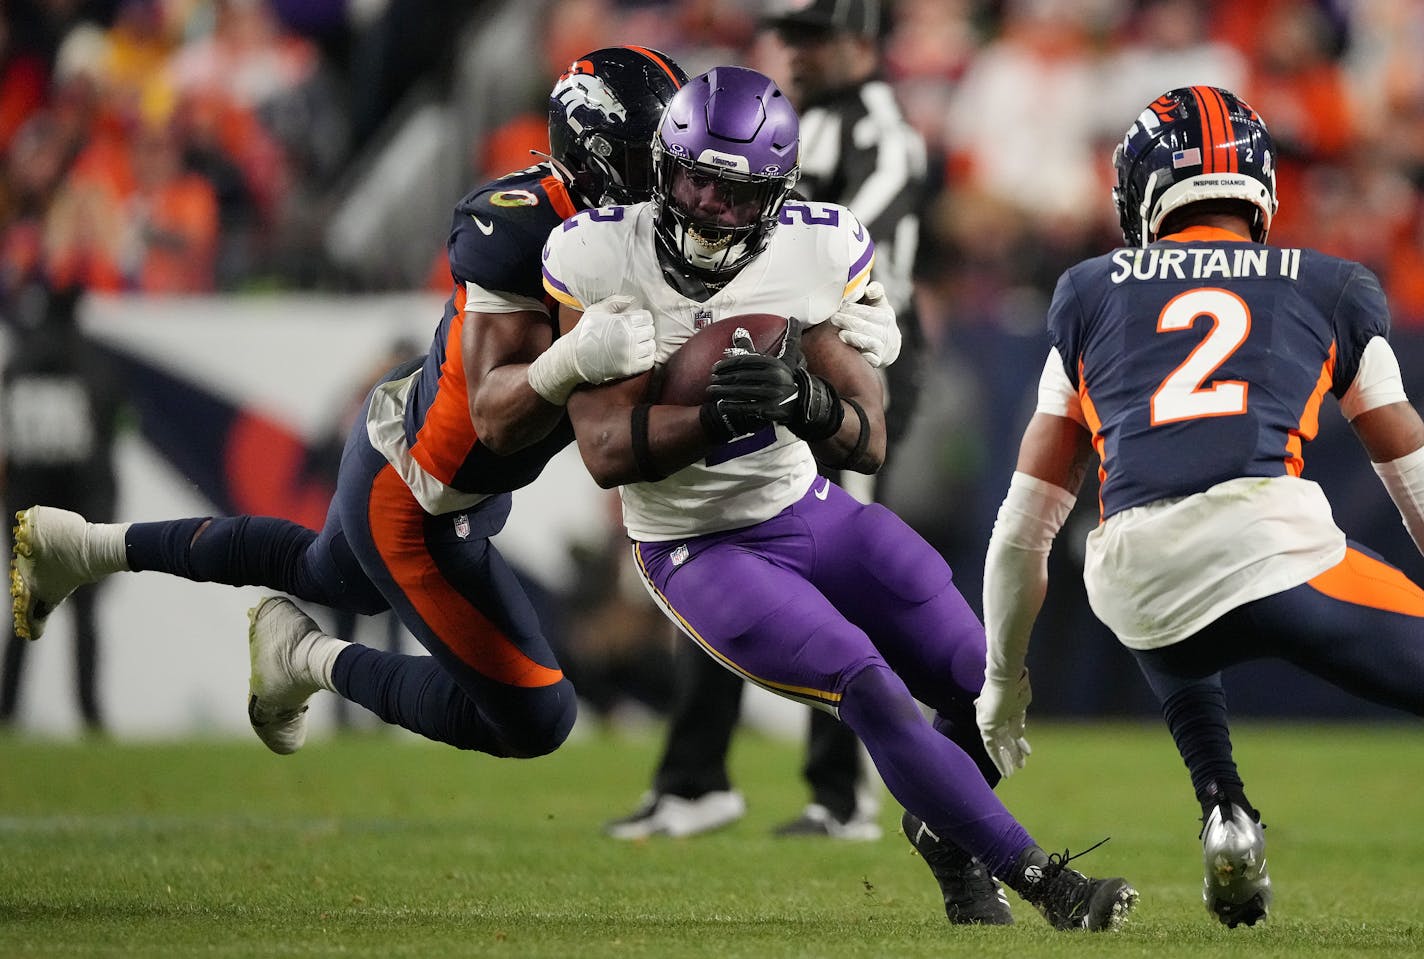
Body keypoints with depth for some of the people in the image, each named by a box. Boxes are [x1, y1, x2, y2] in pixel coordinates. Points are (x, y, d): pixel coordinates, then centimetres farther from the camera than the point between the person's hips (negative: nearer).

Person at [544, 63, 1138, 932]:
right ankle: (1042, 881, -17)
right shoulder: (598, 261, -18)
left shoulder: (820, 254, -12)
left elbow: (870, 443, -10)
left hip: (811, 512, 4)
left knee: (986, 686, -1)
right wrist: (718, 415, -37)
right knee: (872, 695, -23)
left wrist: (809, 403, -33)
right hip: (702, 554, -4)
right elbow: (608, 452, -21)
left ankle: (947, 837, 31)